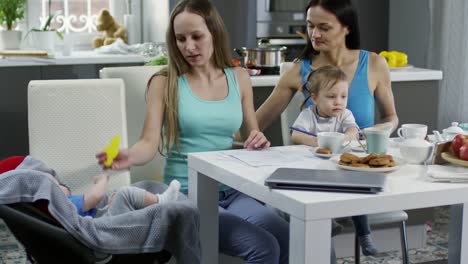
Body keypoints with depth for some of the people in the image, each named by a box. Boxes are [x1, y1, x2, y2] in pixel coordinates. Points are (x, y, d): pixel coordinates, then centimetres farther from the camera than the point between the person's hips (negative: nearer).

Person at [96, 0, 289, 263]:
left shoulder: (239, 78, 9)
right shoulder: (165, 82, -1)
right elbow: (150, 144, -9)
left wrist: (259, 141, -7)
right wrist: (129, 156, -31)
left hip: (232, 190, 4)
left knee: (289, 239, -24)